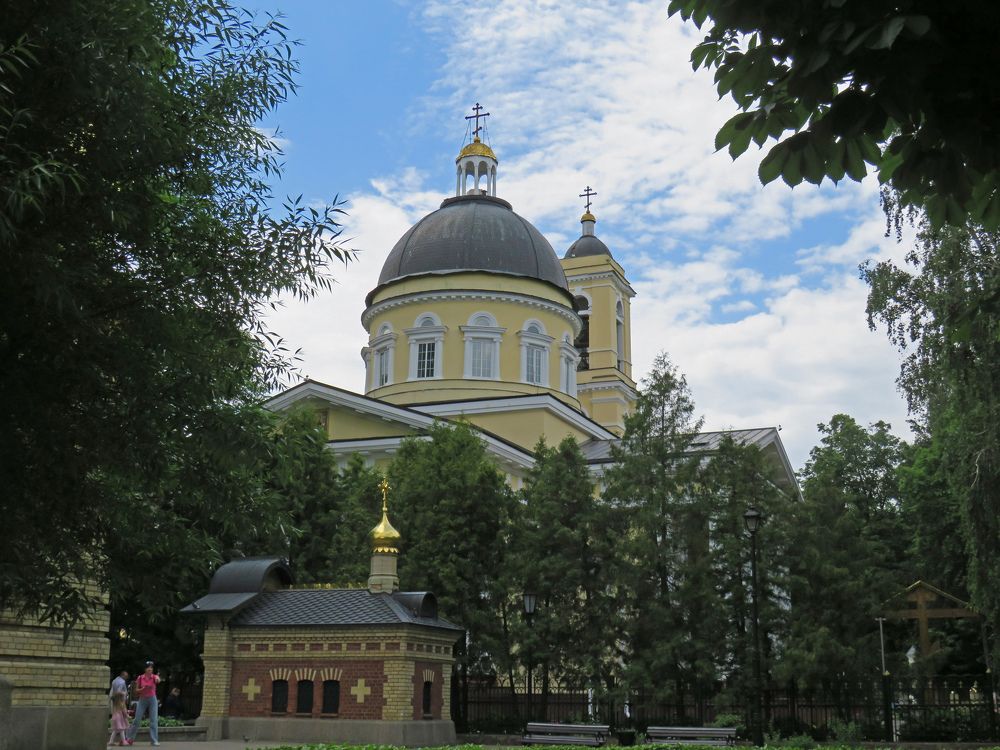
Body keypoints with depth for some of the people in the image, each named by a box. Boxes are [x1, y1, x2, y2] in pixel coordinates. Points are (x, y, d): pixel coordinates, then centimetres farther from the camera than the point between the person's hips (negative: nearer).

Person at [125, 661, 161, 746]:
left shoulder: (154, 677, -6)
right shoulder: (140, 678, -2)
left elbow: (158, 680, -32)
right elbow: (137, 690, 6)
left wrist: (158, 680, -57)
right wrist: (142, 689, -16)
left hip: (152, 699, -1)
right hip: (142, 699, 1)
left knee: (154, 720, -5)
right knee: (137, 720, 3)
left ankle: (154, 740, -1)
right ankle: (128, 739, 15)